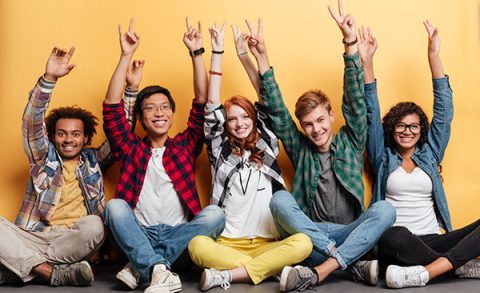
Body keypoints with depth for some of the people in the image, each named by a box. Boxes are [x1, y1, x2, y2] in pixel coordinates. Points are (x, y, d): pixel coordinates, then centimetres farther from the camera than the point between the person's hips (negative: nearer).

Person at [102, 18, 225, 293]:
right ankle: (160, 270, -38)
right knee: (115, 206, -27)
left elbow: (202, 104, 6)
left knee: (215, 214, -27)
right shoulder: (132, 149, 13)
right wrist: (126, 56, -4)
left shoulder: (185, 146, 15)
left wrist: (197, 52, 0)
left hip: (178, 237, 1)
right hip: (138, 236, 0)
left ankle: (141, 266, -25)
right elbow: (112, 108, 1)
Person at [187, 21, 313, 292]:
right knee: (197, 245, -34)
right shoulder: (221, 151, 11)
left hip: (265, 244, 2)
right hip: (225, 243, -1)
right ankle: (268, 269, -26)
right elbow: (212, 107, 3)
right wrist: (218, 51, 1)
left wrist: (244, 53, 6)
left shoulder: (267, 148, 13)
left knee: (303, 244, -30)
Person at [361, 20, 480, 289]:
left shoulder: (430, 153, 18)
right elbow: (371, 115, 4)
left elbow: (444, 109, 9)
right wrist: (367, 62, -6)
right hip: (396, 245, -3)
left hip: (432, 241, 3)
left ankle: (425, 272, -36)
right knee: (396, 237, -39)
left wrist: (434, 54, 2)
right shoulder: (383, 157, 14)